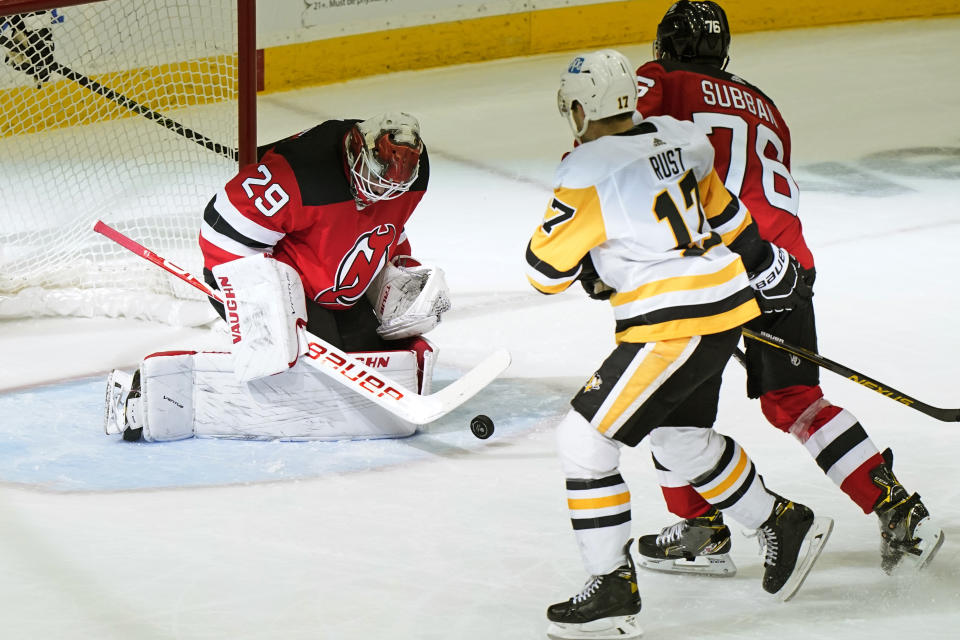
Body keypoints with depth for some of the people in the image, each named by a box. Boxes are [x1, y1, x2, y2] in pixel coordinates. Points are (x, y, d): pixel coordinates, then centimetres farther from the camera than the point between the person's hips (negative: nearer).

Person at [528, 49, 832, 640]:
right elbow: (724, 213, 20)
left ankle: (613, 590, -2)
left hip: (676, 327, -9)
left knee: (584, 441, -2)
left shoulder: (588, 173, -16)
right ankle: (785, 525, 38)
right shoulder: (676, 138, 6)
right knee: (680, 435, 28)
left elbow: (546, 269, -11)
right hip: (727, 307, 9)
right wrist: (765, 262, 33)